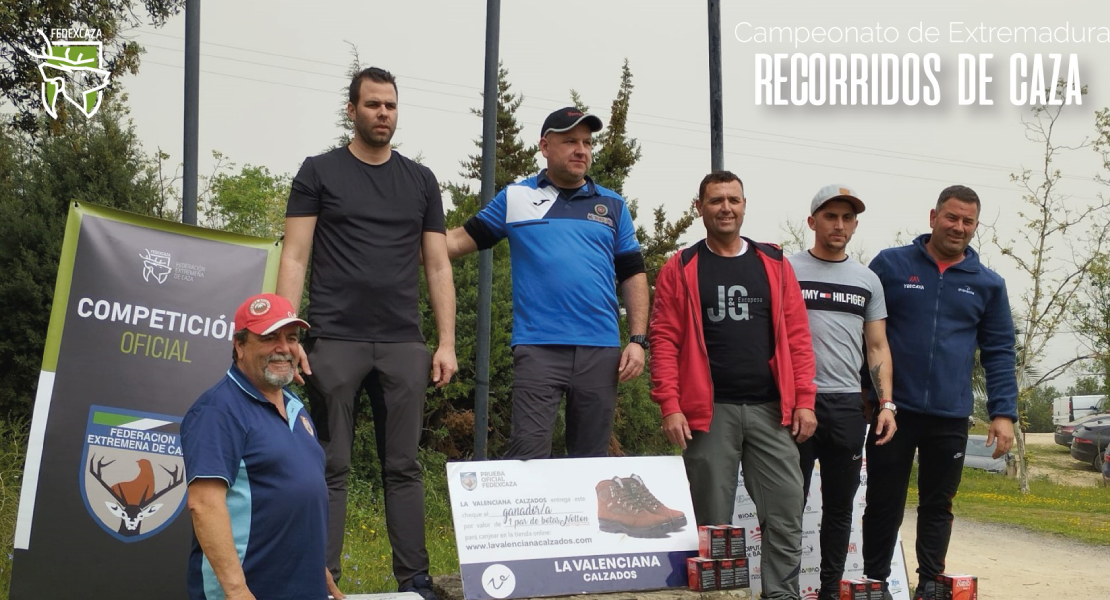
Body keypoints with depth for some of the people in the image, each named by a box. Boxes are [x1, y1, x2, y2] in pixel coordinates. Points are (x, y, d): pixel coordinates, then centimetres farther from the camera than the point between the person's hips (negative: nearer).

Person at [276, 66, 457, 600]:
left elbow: (438, 267, 13)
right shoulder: (320, 173, 6)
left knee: (403, 466, 4)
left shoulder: (420, 181, 14)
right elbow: (294, 259, 2)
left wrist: (447, 343, 4)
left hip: (403, 345, 2)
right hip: (334, 342, -2)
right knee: (331, 468, 0)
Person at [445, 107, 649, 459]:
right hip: (538, 349, -2)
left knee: (592, 458, 9)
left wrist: (637, 340, 3)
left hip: (601, 350, 3)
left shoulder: (612, 205, 13)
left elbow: (633, 274, 12)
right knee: (527, 455, -9)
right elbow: (463, 240, 9)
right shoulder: (516, 198, 7)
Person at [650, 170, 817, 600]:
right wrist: (670, 406, -12)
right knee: (712, 520, 4)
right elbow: (665, 341, -2)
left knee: (786, 509, -1)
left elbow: (797, 337, 8)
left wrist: (804, 400, -1)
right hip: (709, 411, -2)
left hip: (771, 410, 2)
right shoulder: (680, 270, 5)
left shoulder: (774, 264, 11)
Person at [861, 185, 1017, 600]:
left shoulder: (988, 284, 7)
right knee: (884, 504, 6)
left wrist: (1003, 412, -2)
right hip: (893, 409, -2)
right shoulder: (891, 265, 0)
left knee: (937, 507, 12)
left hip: (951, 417, 2)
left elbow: (999, 352, 7)